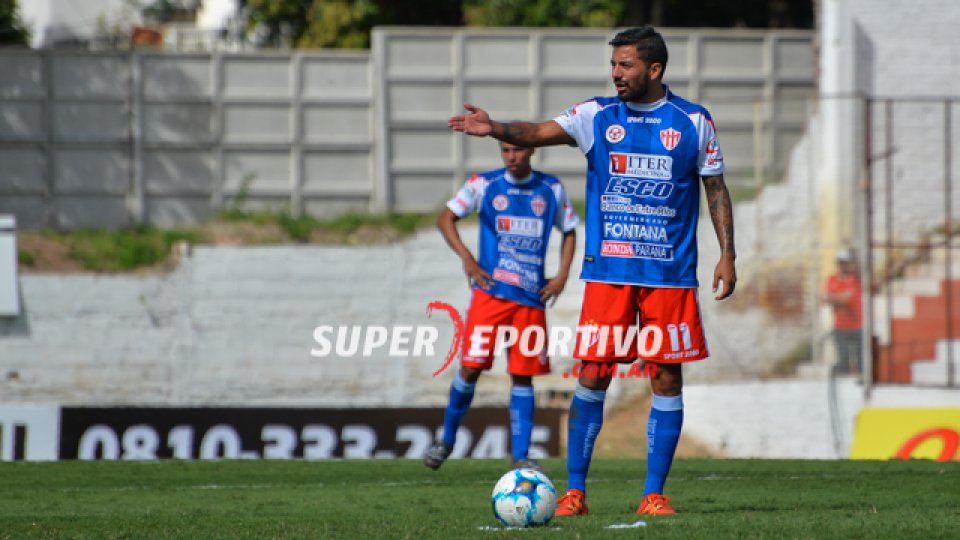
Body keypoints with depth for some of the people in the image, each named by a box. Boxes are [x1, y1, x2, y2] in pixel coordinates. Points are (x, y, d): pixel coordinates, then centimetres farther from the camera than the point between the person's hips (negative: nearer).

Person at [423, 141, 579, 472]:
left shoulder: (551, 190, 7)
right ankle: (447, 440, 11)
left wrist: (562, 275, 5)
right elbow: (446, 218, 6)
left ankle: (521, 456, 5)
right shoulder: (484, 185, 2)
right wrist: (466, 258, -7)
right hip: (491, 292, -1)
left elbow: (569, 230, 18)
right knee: (471, 367, -8)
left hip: (531, 297, 2)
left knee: (523, 375, 1)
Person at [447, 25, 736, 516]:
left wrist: (727, 254, 2)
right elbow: (541, 132, -11)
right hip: (607, 272, 0)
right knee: (592, 376, -3)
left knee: (667, 377, 0)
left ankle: (654, 494, 8)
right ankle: (574, 491, 5)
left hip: (671, 273, 0)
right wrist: (495, 129, -31)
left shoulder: (694, 122, 3)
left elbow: (716, 189, 9)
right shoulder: (596, 115, 3)